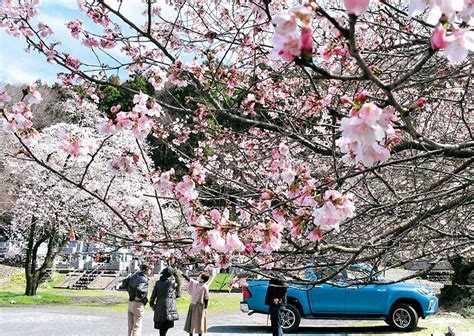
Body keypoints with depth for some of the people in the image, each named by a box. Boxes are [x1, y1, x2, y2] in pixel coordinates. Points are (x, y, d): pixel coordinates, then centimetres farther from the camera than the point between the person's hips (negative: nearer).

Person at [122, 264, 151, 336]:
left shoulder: (136, 274, 5)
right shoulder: (144, 279, -20)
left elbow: (125, 282, 14)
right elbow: (139, 289, -36)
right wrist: (139, 297, -18)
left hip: (131, 302, 8)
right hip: (138, 304, -8)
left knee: (130, 326, 16)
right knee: (137, 327, 0)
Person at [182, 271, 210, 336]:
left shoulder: (205, 287, -16)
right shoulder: (195, 283, 3)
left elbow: (206, 298, -13)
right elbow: (188, 279, 12)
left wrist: (205, 308, -13)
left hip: (200, 306, -7)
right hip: (193, 304, 7)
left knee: (199, 322, 2)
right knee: (191, 320, 12)